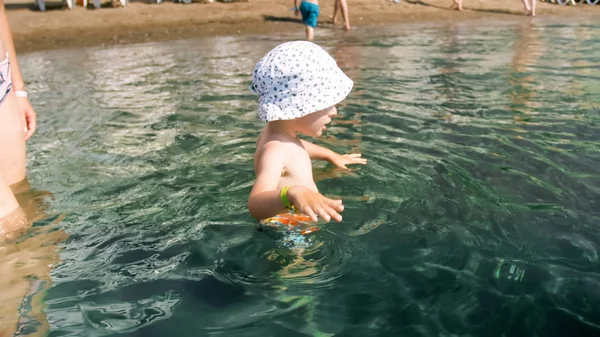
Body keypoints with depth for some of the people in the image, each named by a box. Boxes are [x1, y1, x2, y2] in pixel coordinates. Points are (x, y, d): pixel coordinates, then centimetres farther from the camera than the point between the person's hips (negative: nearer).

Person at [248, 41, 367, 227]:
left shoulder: (281, 133, 3)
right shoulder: (276, 150, -28)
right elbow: (256, 206, -43)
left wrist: (330, 155, 35)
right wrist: (292, 194, -60)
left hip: (301, 225, 9)